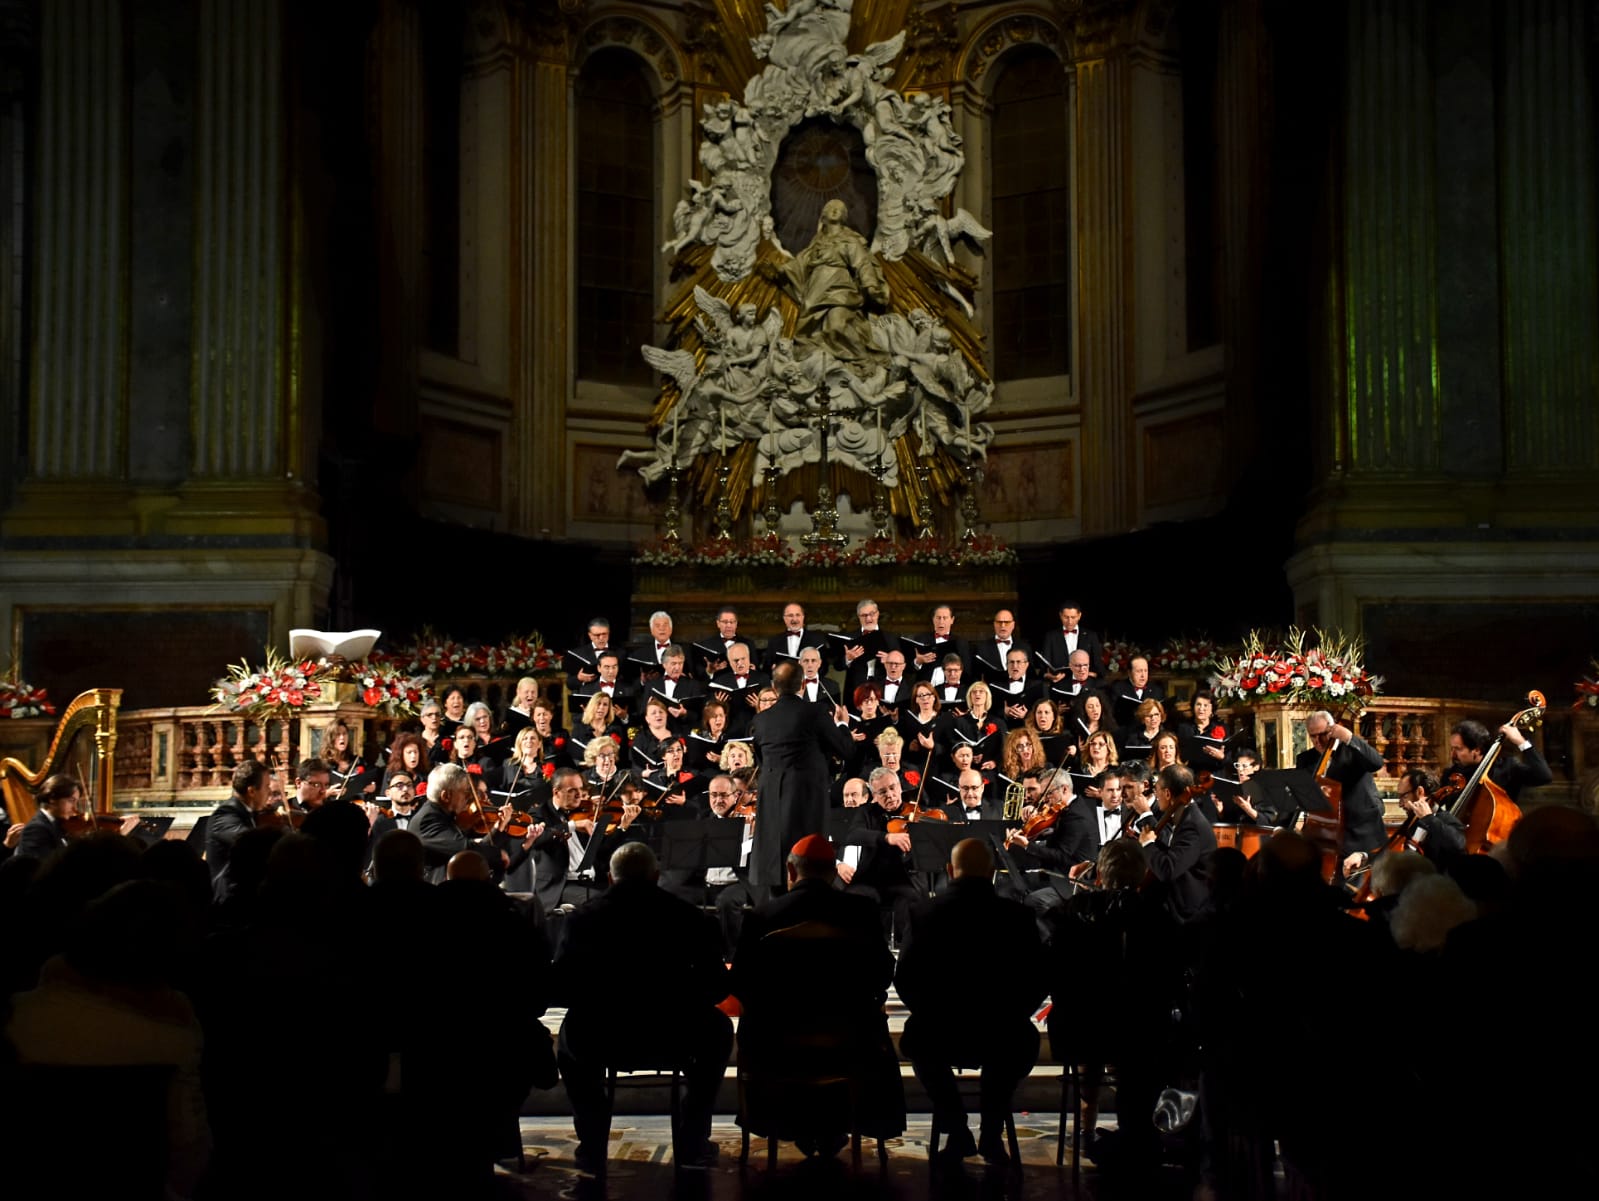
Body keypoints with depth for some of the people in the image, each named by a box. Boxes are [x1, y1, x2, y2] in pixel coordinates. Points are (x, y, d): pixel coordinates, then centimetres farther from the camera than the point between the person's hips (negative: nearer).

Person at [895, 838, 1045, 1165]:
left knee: (913, 1038, 35)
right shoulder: (1018, 916, -7)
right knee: (1026, 1039, 36)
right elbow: (1036, 984, 0)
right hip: (1003, 1042, 0)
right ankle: (992, 1133, 29)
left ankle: (957, 1131, 27)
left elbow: (904, 981, -2)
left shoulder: (924, 913, -7)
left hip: (937, 1040, 0)